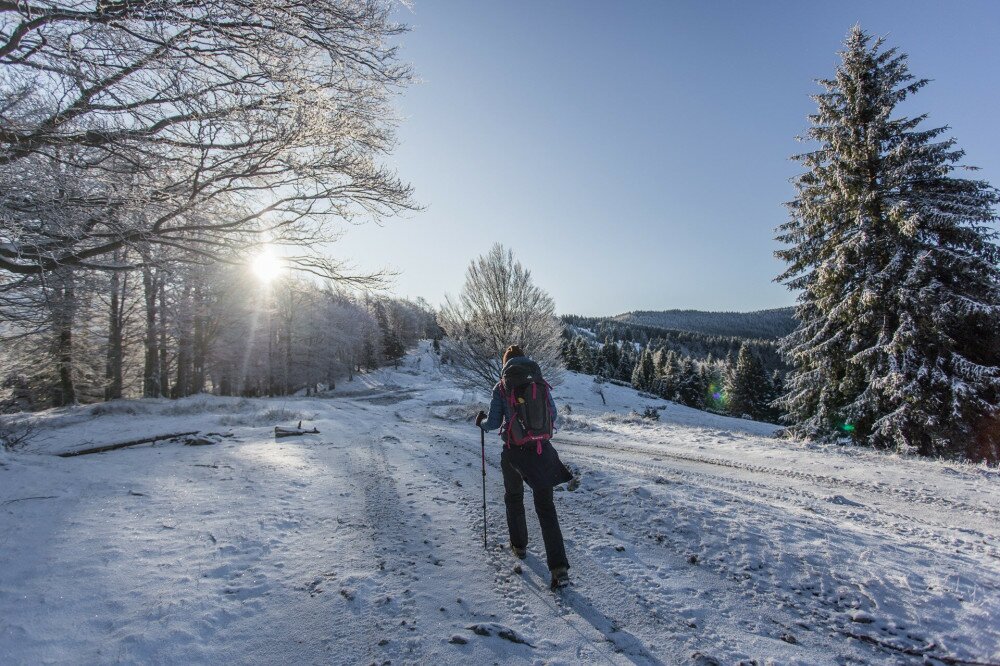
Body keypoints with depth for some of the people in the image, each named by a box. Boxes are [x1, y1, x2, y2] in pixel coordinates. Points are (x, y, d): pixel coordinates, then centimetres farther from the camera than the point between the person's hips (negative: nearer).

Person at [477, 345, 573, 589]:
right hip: (542, 450, 2)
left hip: (514, 452, -1)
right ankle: (559, 568, -1)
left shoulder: (501, 387, -6)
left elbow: (493, 422, -5)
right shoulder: (541, 383, 1)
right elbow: (553, 416, 9)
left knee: (513, 498, 25)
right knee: (546, 507, 6)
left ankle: (519, 545, 39)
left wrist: (481, 421, 17)